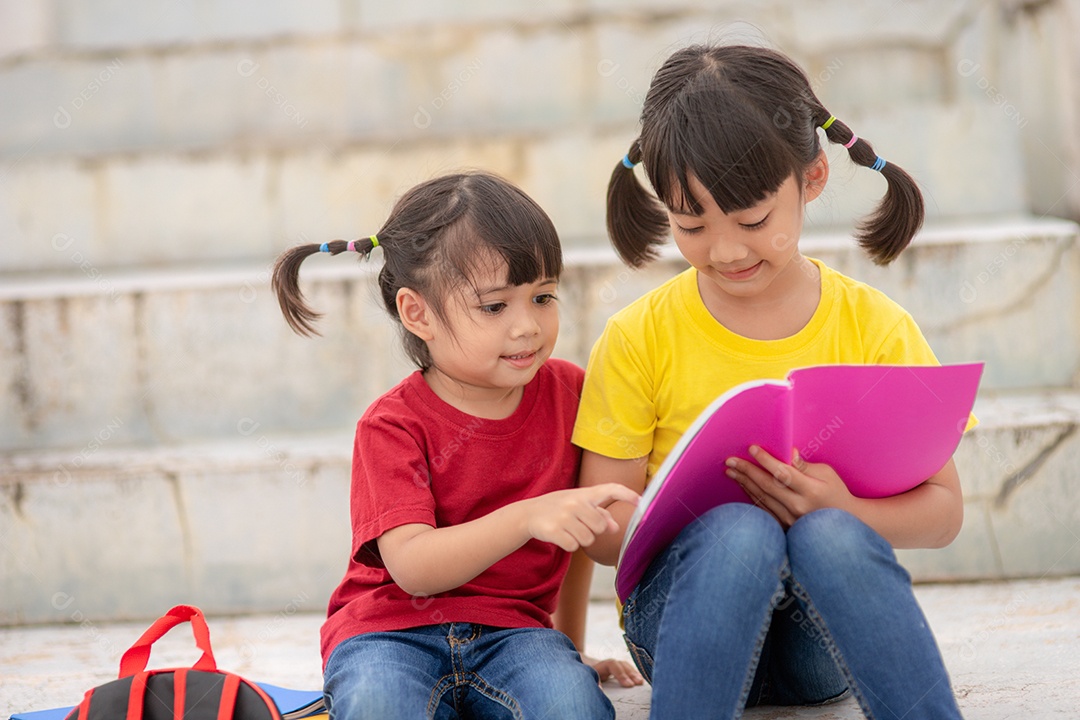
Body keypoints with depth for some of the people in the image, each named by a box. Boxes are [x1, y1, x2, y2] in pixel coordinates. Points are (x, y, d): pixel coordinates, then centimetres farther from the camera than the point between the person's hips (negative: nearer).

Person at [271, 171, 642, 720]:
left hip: (511, 628, 2)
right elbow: (412, 567, -21)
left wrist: (571, 645, 20)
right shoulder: (392, 427, -7)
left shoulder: (567, 391, 5)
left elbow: (582, 523, 20)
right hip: (391, 628, -2)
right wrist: (525, 519, -34)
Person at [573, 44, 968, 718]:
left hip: (825, 640, 1)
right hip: (684, 610, -1)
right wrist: (712, 508, -25)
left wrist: (843, 511, -23)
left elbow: (943, 510, -1)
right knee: (741, 532, -35)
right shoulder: (641, 337, -3)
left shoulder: (875, 327, -1)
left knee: (831, 536, -34)